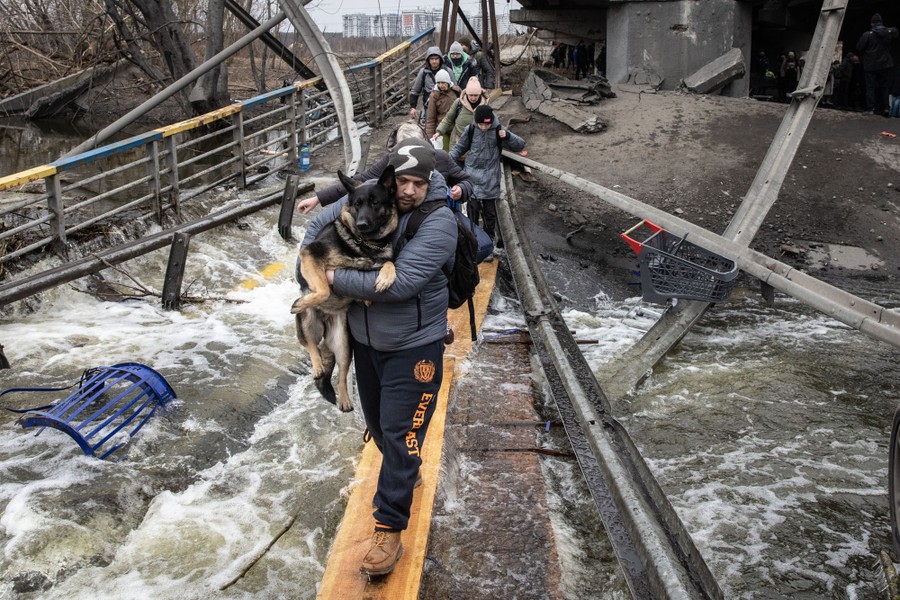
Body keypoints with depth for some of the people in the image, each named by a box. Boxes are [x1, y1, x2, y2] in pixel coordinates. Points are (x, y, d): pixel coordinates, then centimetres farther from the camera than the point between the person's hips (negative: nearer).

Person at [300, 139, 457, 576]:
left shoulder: (438, 223, -23)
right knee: (377, 422, 23)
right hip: (365, 339, 6)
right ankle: (406, 473, 52)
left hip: (413, 347, -6)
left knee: (400, 434, -4)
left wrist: (336, 279, -25)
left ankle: (389, 530, 9)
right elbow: (319, 225, 8)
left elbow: (400, 282, -32)